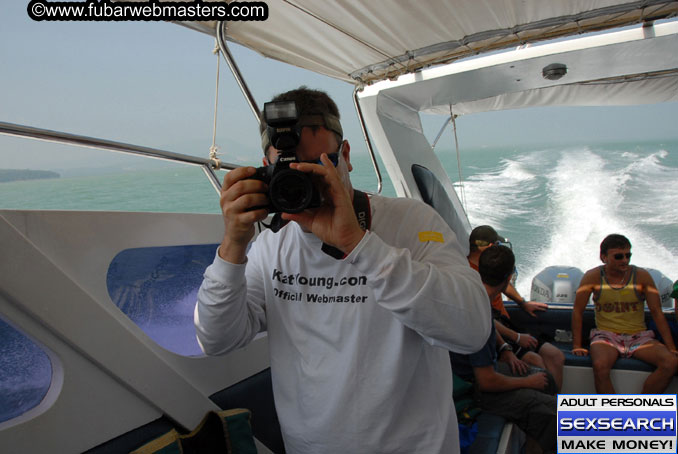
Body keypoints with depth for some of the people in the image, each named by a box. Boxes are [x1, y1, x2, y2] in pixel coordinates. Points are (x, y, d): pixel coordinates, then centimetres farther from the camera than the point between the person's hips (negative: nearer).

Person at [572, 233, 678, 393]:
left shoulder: (642, 276, 0)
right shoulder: (593, 277, -5)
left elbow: (657, 313, 3)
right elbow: (577, 312, -2)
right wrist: (577, 345, -7)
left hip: (639, 337, 3)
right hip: (606, 336, -2)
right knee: (600, 366, -32)